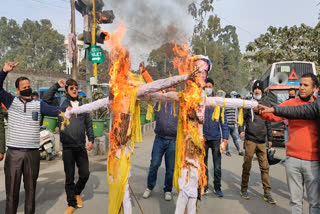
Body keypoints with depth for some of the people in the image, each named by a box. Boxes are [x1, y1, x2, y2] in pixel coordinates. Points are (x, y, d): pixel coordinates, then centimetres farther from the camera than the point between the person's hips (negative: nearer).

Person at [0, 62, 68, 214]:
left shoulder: (38, 104, 4)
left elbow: (54, 110, -10)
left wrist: (67, 109, -29)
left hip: (33, 153, 1)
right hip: (13, 152, 0)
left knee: (31, 188, 13)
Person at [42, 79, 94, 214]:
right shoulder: (61, 102, 6)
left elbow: (89, 124, 12)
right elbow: (46, 99, -6)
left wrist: (91, 139, 1)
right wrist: (57, 86, -4)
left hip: (81, 147, 2)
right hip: (67, 147, -2)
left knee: (85, 174, 5)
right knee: (69, 177, 7)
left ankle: (77, 192, 35)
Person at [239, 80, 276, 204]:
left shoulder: (265, 105, 14)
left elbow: (268, 123, 18)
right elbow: (242, 118, 0)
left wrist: (270, 139, 15)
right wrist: (241, 130, -17)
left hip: (262, 141, 3)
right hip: (250, 140, -3)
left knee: (265, 167, 4)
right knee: (247, 166, 3)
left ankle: (267, 193, 12)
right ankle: (244, 189, 17)